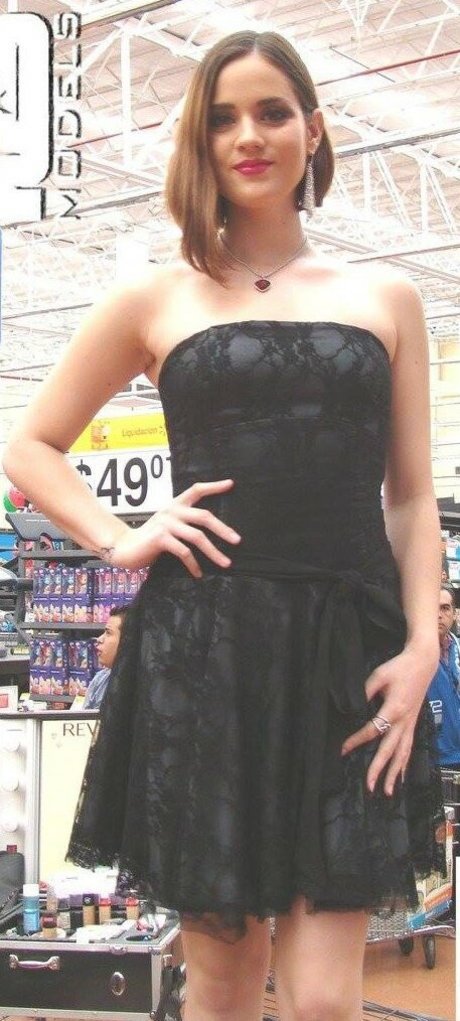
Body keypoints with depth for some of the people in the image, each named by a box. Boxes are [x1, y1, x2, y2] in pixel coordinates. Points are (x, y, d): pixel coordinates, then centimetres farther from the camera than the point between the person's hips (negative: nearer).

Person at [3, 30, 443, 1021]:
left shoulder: (385, 299, 13)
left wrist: (422, 646, -2)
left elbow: (412, 496, 11)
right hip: (201, 651, 0)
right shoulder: (157, 300, 9)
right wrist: (121, 538, 0)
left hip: (348, 652, 1)